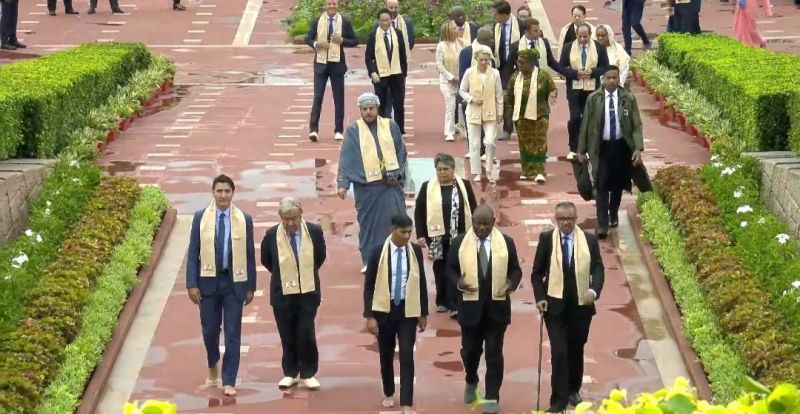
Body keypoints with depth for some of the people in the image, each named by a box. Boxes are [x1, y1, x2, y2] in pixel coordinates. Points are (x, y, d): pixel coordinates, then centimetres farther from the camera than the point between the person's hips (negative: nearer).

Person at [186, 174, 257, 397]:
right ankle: (213, 368, 36)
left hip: (234, 281, 0)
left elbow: (250, 254, 3)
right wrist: (192, 284, -6)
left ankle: (229, 382, 6)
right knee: (209, 330, 9)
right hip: (208, 281, 0)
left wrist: (251, 286, 2)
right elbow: (193, 253, 1)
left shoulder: (244, 219, 0)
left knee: (233, 333, 0)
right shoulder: (201, 217, 0)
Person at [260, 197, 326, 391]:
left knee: (306, 334, -1)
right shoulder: (272, 235, -9)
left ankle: (308, 374, 10)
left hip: (308, 291, -1)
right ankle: (290, 373, 19)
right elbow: (265, 259, 8)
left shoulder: (314, 231, -8)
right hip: (283, 292, 1)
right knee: (287, 335, 8)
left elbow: (320, 257, 9)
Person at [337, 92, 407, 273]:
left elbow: (402, 152, 8)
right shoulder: (353, 130, 1)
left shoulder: (391, 126, 5)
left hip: (390, 184, 1)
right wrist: (342, 183, -11)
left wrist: (397, 175, -4)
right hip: (366, 185, -1)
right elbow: (346, 158, -3)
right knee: (368, 223, 5)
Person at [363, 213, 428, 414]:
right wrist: (369, 316, -9)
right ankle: (388, 394, 32)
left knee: (407, 356, -5)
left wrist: (424, 314, 6)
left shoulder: (415, 251, -3)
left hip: (408, 310, 0)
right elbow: (369, 286, -6)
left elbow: (421, 283, 5)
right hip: (384, 310, 0)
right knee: (386, 355, 12)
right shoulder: (378, 252, -9)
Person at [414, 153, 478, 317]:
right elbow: (419, 212, 2)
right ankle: (443, 301, 20)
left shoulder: (464, 185, 2)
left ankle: (455, 305, -6)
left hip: (459, 236, -1)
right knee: (440, 270, 9)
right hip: (437, 236, 1)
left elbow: (473, 210, 5)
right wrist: (420, 235, -5)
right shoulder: (427, 187, 1)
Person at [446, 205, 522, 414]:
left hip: (497, 307, -1)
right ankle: (471, 382, 42)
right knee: (470, 350, 13)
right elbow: (450, 268, 5)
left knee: (494, 354, 1)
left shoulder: (506, 243, -1)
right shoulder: (459, 243, -2)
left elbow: (515, 269, 5)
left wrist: (512, 284, -16)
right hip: (471, 307, 1)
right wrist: (458, 282, -17)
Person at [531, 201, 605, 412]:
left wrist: (594, 290, -23)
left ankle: (573, 390, 34)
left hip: (581, 305, 2)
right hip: (554, 305, -2)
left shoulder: (589, 239, -1)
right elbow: (537, 272, 2)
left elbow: (597, 268, -4)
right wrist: (540, 297, -10)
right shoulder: (546, 239, -2)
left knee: (576, 350, 15)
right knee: (559, 352, -8)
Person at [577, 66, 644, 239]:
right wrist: (582, 150, 3)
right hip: (601, 147, -1)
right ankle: (602, 225, -9)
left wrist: (638, 148, -14)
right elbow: (585, 125, 2)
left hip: (621, 147, 1)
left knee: (617, 184, 15)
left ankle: (613, 214, 38)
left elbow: (637, 125, -4)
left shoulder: (629, 99, -4)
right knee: (602, 186, -8)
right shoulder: (593, 99, -3)